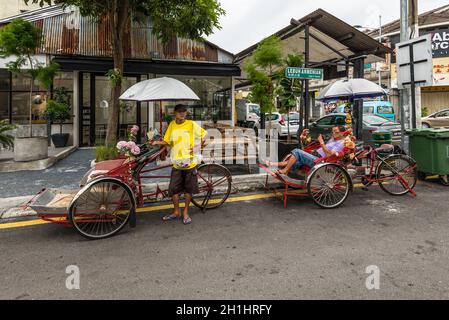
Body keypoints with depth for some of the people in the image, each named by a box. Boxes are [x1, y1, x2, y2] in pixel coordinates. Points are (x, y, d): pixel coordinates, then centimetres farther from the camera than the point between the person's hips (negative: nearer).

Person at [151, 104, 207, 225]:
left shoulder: (192, 124, -4)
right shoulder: (172, 125, 5)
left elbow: (203, 134, 6)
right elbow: (167, 141, 8)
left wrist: (198, 147, -1)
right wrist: (157, 142, -9)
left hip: (190, 162, -2)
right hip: (177, 163, 2)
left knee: (188, 189, 7)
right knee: (174, 189, 3)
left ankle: (186, 213, 23)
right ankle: (176, 212, 22)